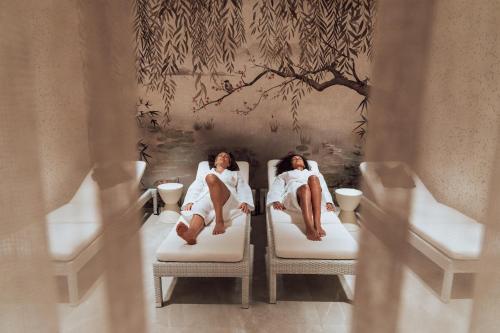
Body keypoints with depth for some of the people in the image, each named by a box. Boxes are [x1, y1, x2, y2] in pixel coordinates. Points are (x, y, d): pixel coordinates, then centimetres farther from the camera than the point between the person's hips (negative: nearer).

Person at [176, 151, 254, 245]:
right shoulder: (205, 174, 39)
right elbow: (194, 189, 24)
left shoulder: (235, 174, 36)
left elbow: (244, 189, 19)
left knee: (211, 178, -34)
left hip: (227, 199, -2)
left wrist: (245, 202, -4)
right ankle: (190, 234, -68)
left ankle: (219, 222, -44)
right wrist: (189, 202, 2)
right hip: (205, 198, 2)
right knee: (198, 210, -37)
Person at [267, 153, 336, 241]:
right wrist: (276, 201, -3)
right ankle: (309, 228, -57)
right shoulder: (284, 174, 37)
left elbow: (324, 188, 25)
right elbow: (276, 189, 20)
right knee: (305, 187, -37)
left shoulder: (315, 173, 42)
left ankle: (317, 224, -46)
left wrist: (328, 202, 4)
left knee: (313, 178, -34)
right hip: (293, 193, -1)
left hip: (316, 198, 1)